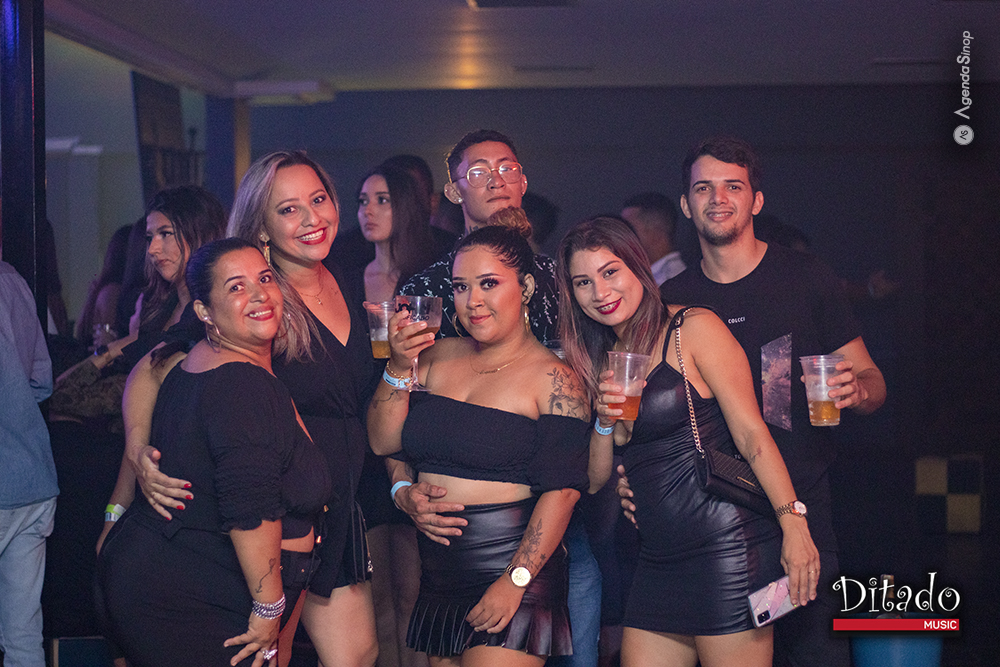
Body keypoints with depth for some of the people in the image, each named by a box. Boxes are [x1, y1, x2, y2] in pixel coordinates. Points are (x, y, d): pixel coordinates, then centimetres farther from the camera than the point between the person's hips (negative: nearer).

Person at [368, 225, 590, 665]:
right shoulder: (439, 356, 11)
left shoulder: (552, 378, -7)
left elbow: (562, 490, -13)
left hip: (513, 573, -6)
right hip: (437, 576, 6)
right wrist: (399, 367, -6)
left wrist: (515, 580, -19)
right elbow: (383, 441, 8)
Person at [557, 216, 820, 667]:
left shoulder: (694, 329, -3)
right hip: (657, 561, 6)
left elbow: (751, 434, -9)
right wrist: (606, 422, -3)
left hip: (725, 547, -6)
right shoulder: (604, 362, 15)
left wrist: (793, 524, -17)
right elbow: (594, 481, 16)